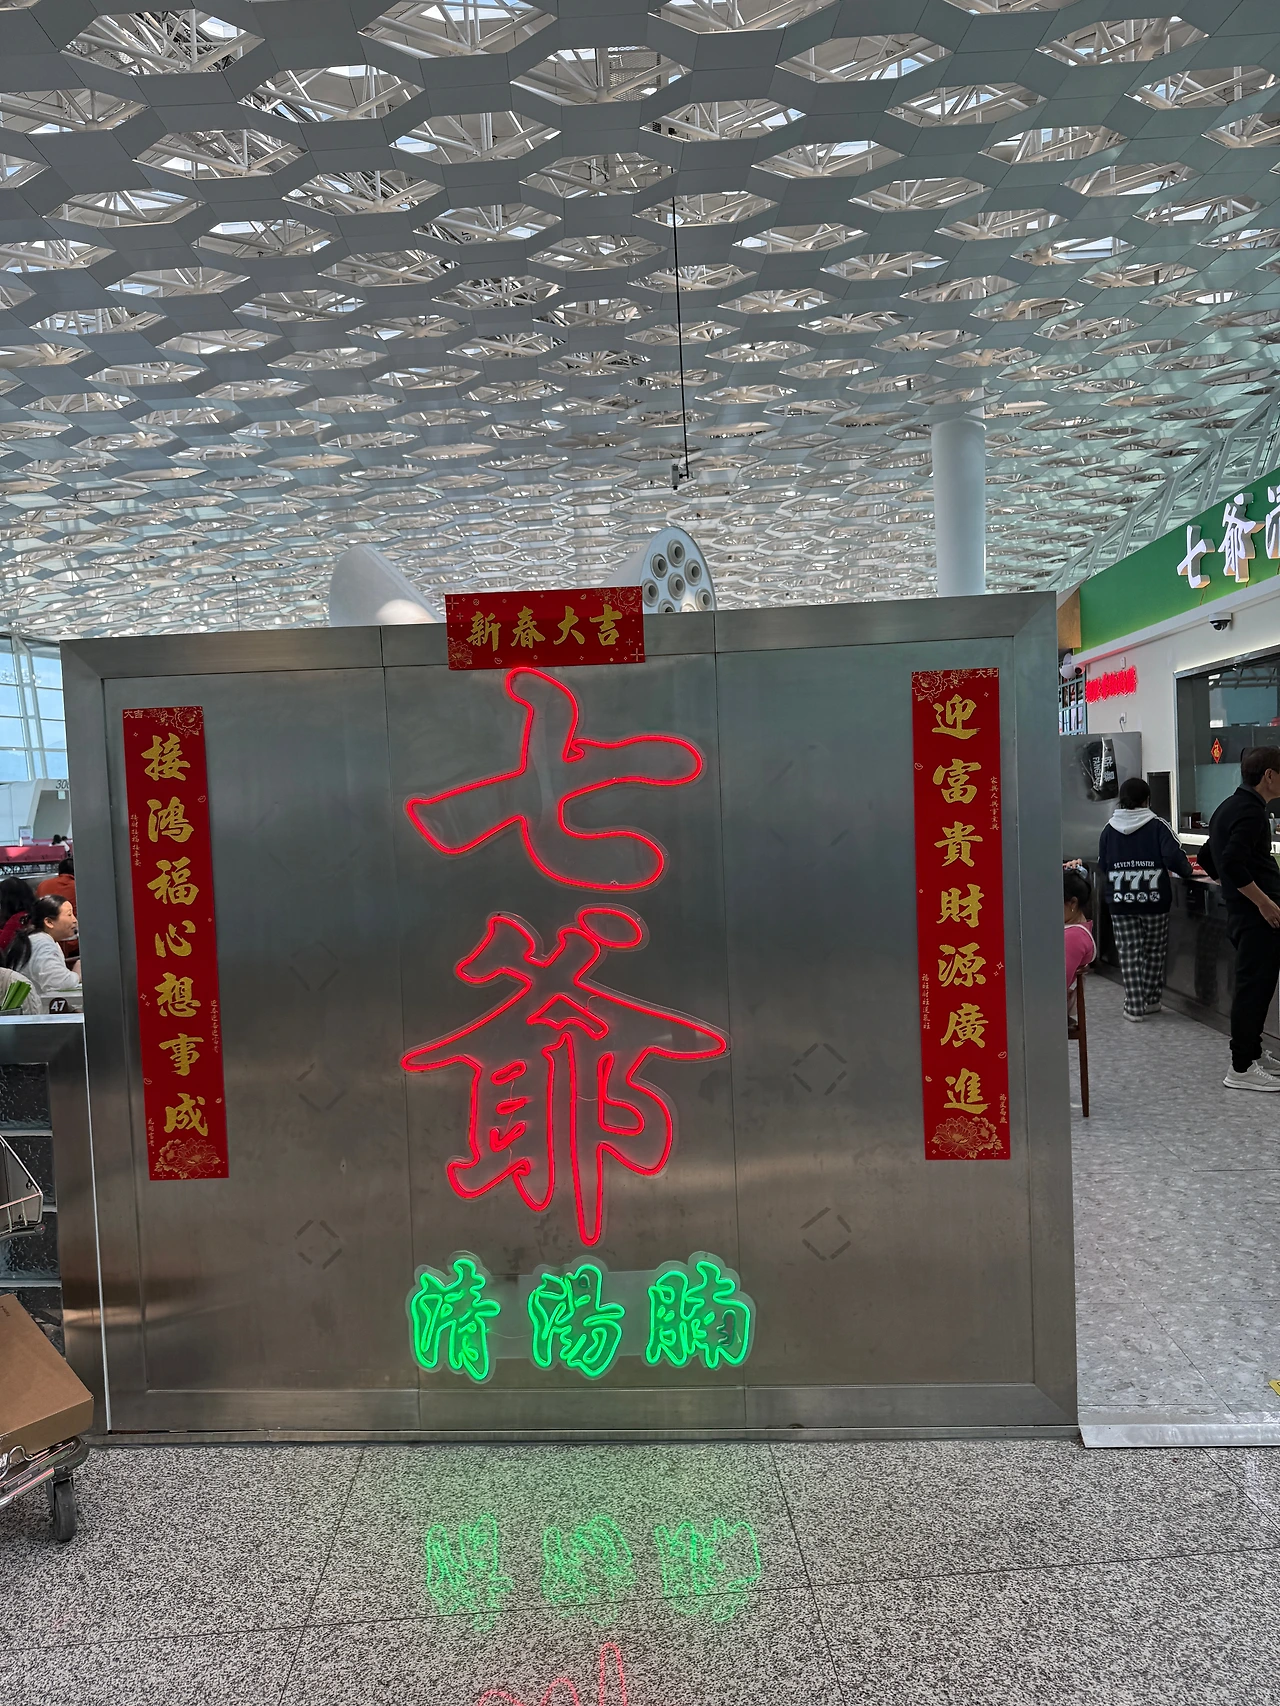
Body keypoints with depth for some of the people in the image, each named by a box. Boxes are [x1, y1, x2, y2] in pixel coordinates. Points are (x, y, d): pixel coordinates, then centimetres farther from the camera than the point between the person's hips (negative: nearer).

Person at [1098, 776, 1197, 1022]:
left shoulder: (1109, 829, 2)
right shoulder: (1157, 826, -6)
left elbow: (1102, 867, 8)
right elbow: (1174, 857, -15)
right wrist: (1188, 872, 3)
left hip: (1120, 902, 1)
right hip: (1154, 900, -1)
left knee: (1129, 953, 4)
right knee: (1154, 951, 15)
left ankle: (1134, 1006, 3)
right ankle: (1151, 1000, 23)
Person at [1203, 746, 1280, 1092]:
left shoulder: (1228, 807, 15)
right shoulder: (1252, 811, -16)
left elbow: (1207, 857, 23)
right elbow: (1233, 863, -27)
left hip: (1241, 910, 10)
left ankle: (1251, 1054, 24)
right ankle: (1242, 1069, -1)